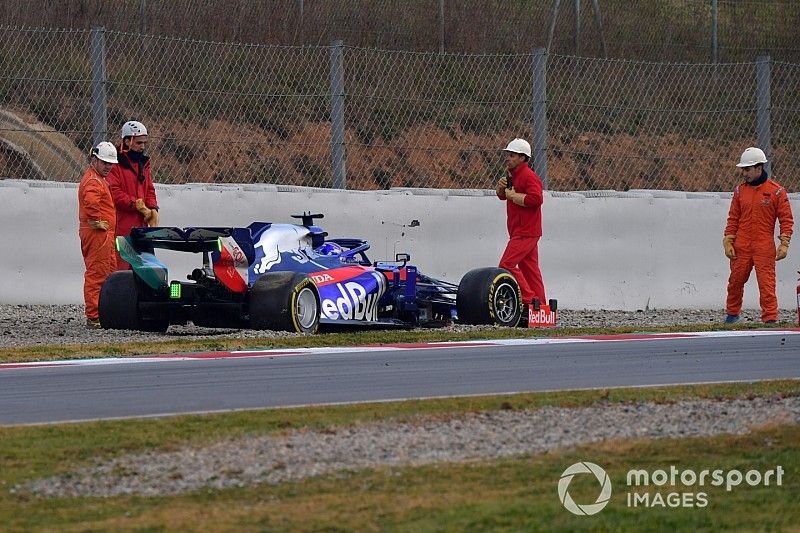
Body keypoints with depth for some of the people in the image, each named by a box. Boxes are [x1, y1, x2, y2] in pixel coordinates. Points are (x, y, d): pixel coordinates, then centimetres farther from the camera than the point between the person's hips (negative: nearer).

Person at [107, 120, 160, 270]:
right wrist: (138, 205, -16)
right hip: (122, 226, -8)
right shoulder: (117, 163, -8)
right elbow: (115, 193, -16)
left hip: (140, 224, 8)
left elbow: (150, 190, 20)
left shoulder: (143, 163, 18)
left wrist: (152, 210, 1)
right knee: (120, 265, -10)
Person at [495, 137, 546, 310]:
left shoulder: (529, 176, -15)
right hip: (520, 232, 10)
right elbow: (502, 196, 27)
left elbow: (536, 199, -28)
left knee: (507, 265, -14)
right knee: (530, 269, 9)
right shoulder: (513, 175, 17)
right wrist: (501, 187, 4)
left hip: (525, 232, -10)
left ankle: (528, 299, -13)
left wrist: (513, 195, -19)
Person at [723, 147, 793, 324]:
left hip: (764, 246, -4)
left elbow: (786, 219, 0)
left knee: (766, 283, -8)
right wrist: (728, 242, 4)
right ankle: (732, 313, 26)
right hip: (741, 246, 4)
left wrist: (784, 244, -8)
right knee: (735, 281, 8)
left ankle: (770, 318, -6)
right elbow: (733, 218, 12)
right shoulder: (740, 190, 9)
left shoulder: (776, 191, -1)